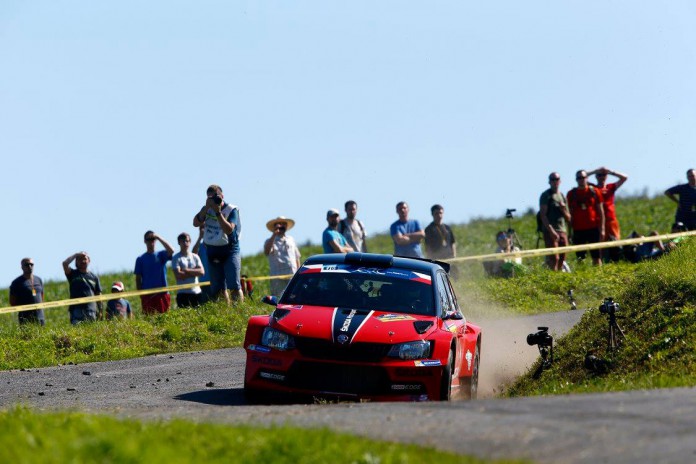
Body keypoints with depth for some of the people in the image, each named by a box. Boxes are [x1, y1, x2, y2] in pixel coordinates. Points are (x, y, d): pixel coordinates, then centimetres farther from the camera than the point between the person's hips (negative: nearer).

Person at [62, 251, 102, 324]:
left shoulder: (94, 277, 15)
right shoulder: (73, 274, 9)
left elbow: (98, 295, 15)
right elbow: (65, 263, -9)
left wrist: (100, 311, 9)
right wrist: (76, 255, 1)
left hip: (91, 310, 3)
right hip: (76, 309, -3)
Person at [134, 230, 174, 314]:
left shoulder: (161, 255, 9)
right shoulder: (140, 259, 9)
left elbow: (171, 251, -13)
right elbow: (138, 278, 7)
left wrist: (158, 237, -12)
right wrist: (140, 294, -1)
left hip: (162, 293, 1)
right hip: (147, 295, -1)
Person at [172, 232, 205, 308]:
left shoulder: (195, 257, 12)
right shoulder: (176, 258, 1)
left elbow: (202, 271, 1)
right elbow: (178, 275, -11)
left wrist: (187, 270, -8)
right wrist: (194, 272, -5)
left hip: (196, 291, 4)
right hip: (183, 293, -4)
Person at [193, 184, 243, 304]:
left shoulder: (231, 210, -8)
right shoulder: (206, 209, 8)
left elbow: (229, 229, -20)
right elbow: (196, 223, -6)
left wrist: (218, 212, -23)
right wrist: (206, 208, -14)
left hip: (230, 250, -5)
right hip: (212, 252, 5)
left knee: (234, 286, -14)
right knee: (218, 289, 5)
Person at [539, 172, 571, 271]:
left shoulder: (562, 196, 20)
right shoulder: (546, 195, 2)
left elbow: (568, 218, 22)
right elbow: (543, 215, -8)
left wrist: (563, 209, 0)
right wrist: (551, 230, -17)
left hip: (562, 231, 6)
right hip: (550, 231, -6)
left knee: (562, 258, 3)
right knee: (554, 258, -16)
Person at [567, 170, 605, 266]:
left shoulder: (594, 192, 5)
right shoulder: (571, 194, 6)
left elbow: (600, 211, 6)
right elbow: (569, 214, 9)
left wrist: (602, 229, 0)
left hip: (593, 229, -1)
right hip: (578, 230, 1)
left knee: (596, 257, 0)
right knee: (580, 259, 0)